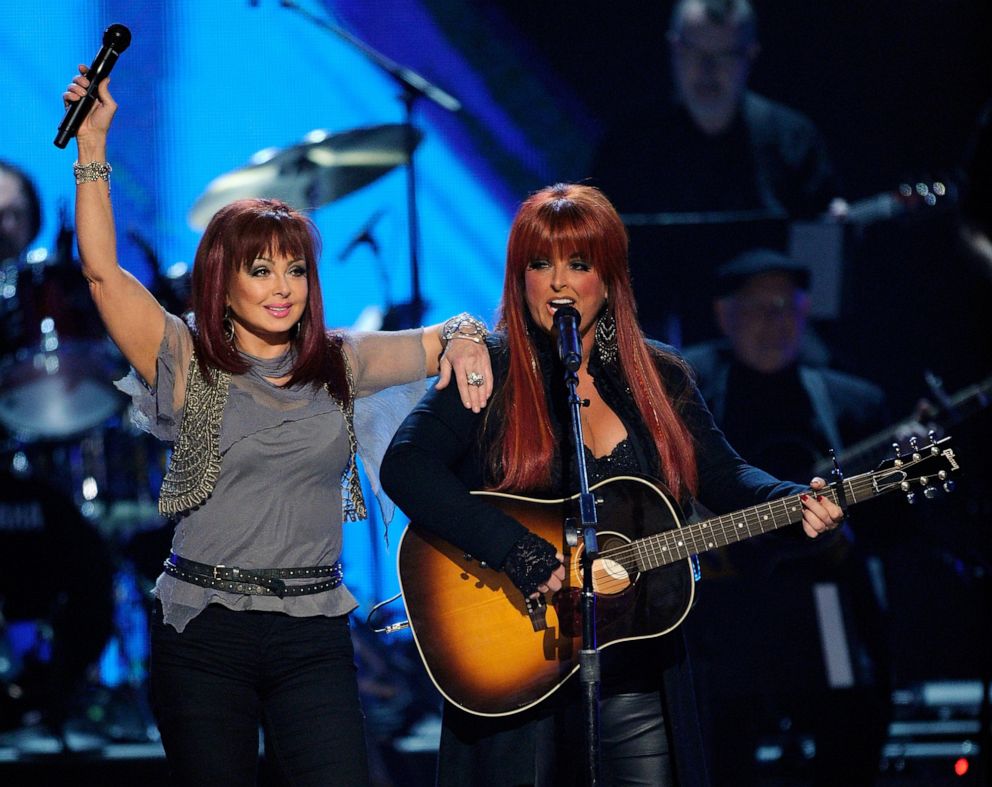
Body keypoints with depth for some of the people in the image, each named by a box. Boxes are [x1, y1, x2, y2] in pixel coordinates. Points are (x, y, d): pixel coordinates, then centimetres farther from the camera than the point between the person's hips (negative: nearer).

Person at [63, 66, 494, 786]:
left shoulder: (339, 365, 10)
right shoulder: (187, 363, 2)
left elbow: (441, 343, 13)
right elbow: (103, 270, -8)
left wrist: (463, 337, -12)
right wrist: (92, 144, -12)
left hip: (314, 636, 2)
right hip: (203, 633, -2)